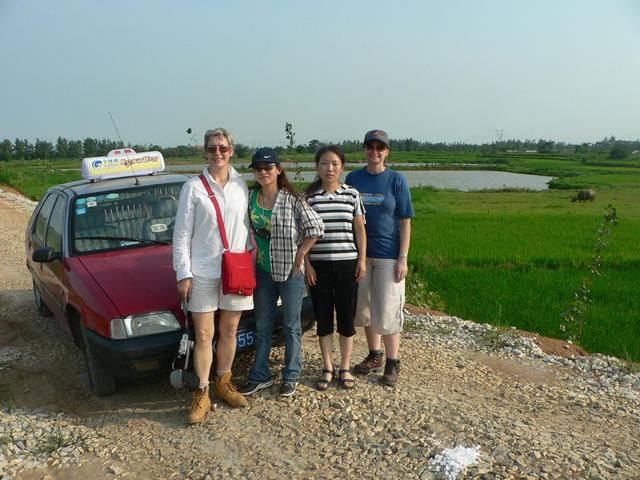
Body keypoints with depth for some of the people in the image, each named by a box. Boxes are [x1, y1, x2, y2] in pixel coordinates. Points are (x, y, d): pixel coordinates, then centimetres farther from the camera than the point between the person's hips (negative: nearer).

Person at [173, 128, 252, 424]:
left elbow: (247, 227, 10)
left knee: (229, 331, 13)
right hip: (202, 272, -3)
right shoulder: (193, 187, -4)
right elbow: (181, 234, -3)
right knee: (203, 335, 0)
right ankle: (202, 395, 12)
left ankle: (223, 383, 30)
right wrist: (182, 274, -7)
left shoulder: (241, 186, 5)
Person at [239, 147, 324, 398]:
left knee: (291, 326, 9)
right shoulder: (250, 198, 1)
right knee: (262, 325, 14)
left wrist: (299, 255, -11)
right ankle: (260, 375, 27)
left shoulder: (292, 199, -12)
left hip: (290, 271, -4)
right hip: (263, 270, 5)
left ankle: (291, 376, 23)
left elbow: (316, 228, -11)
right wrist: (254, 254, 3)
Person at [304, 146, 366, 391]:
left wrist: (362, 259, -1)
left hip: (347, 264, 0)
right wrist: (307, 264, -3)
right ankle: (327, 369, 22)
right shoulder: (309, 197, 1)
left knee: (347, 318, 7)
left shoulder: (352, 194, 2)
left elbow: (360, 230, 6)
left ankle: (345, 368, 22)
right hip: (318, 265, 0)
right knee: (323, 318, 8)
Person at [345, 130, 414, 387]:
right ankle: (374, 356, 29)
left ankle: (392, 363, 14)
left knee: (387, 311, -1)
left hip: (388, 255, -3)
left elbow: (405, 222, -4)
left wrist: (403, 258, -10)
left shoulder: (396, 180, -3)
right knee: (365, 308, 12)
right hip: (360, 254, 4)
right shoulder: (353, 178, 5)